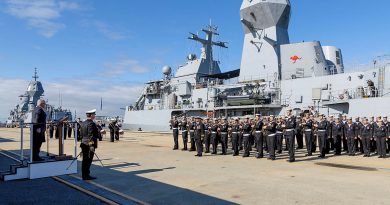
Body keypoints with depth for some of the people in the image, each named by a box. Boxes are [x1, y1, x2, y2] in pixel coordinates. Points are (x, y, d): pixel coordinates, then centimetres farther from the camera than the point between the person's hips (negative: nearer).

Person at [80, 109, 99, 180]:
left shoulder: (83, 123, 13)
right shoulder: (91, 124, -15)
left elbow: (81, 134, 18)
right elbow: (91, 135, -20)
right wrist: (92, 146, -20)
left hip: (84, 144, 9)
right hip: (89, 145, -9)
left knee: (84, 160, 13)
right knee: (88, 160, -3)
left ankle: (84, 175, 20)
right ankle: (86, 175, 2)